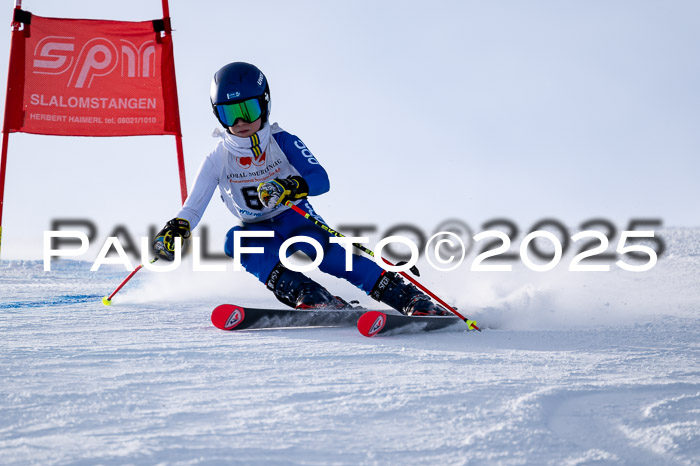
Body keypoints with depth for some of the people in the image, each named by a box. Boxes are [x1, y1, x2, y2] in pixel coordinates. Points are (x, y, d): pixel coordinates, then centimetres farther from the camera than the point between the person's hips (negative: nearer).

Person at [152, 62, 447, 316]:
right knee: (235, 239, -32)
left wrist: (290, 187, -43)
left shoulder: (282, 142, -12)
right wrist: (175, 229, -26)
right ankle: (306, 295, -40)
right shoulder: (217, 161, -6)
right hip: (260, 232, 2)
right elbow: (193, 208, -4)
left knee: (318, 244, -34)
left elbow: (321, 179, -23)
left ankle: (408, 297, -33)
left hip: (296, 218, -2)